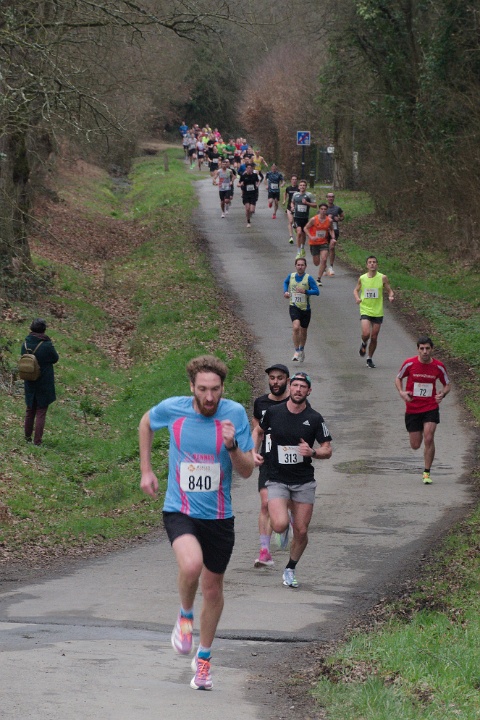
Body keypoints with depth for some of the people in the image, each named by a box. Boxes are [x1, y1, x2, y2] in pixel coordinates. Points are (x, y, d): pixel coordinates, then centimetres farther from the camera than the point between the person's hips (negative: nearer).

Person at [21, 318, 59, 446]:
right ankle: (37, 441, 3)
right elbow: (55, 359, -5)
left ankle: (27, 437, 29)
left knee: (30, 411, 20)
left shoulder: (25, 344, -5)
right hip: (44, 384, -5)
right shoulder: (47, 345, -21)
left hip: (29, 383, 5)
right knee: (41, 412, 3)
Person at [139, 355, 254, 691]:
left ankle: (204, 658, 36)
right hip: (180, 511, -2)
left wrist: (232, 446, -27)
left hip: (219, 516, 2)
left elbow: (247, 471, -7)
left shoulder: (235, 414, -10)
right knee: (191, 564, -31)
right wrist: (146, 470, 12)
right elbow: (146, 423, 16)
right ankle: (185, 616, 1)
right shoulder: (172, 409, -9)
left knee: (213, 588, 13)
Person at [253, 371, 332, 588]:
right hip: (277, 479, -1)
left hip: (304, 482, 1)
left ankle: (290, 569, 27)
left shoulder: (315, 419, -4)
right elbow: (259, 431, 18)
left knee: (301, 531, 2)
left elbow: (327, 451, 1)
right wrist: (254, 453, 3)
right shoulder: (273, 412, -2)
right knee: (280, 525, -21)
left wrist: (312, 452, -20)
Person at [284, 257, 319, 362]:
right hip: (294, 307, 0)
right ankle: (297, 351, -14)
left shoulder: (308, 278, -9)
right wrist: (285, 291, 6)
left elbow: (317, 291, -13)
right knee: (296, 327, -22)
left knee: (303, 331, 14)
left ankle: (301, 350, 39)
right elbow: (285, 282, 24)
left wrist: (305, 291, -25)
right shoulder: (291, 276, 0)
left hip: (305, 308, 0)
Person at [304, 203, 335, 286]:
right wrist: (311, 237, -19)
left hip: (324, 242, 1)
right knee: (316, 263, 7)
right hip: (314, 243, -1)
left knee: (323, 260, -18)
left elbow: (331, 230, 13)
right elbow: (306, 228, -5)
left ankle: (319, 279, -10)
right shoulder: (313, 219, -13)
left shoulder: (329, 220, -5)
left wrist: (333, 238, -5)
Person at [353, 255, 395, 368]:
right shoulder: (362, 278, -1)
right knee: (366, 334, -20)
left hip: (378, 312, 1)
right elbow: (356, 290, 13)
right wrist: (357, 298, -8)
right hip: (365, 311, -1)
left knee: (374, 337, 6)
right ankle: (364, 344, 16)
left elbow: (390, 290, 4)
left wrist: (391, 296, -19)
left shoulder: (382, 278, -4)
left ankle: (369, 359, 25)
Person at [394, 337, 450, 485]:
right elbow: (398, 378, 8)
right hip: (412, 409, 0)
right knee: (415, 446, 5)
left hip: (431, 407, 0)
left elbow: (447, 384, 9)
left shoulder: (438, 366, -5)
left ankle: (427, 473, -4)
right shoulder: (409, 364, -9)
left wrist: (442, 394, -13)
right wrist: (401, 392, -11)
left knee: (429, 439, -16)